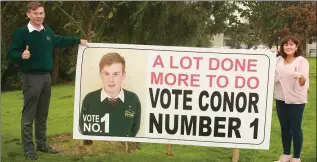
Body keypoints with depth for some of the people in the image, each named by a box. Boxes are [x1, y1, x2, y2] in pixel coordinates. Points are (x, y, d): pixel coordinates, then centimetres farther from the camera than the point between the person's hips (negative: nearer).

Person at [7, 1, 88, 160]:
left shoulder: (47, 31, 8)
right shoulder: (21, 33, -12)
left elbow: (59, 41, 27)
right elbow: (11, 53, -13)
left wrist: (78, 40, 32)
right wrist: (22, 56, -34)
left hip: (46, 76, 7)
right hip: (31, 78, -7)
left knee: (42, 114, 14)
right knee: (29, 114, -3)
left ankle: (42, 144, 24)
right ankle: (28, 147, 4)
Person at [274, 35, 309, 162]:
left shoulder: (302, 61, -10)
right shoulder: (279, 60, 5)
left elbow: (304, 83, -17)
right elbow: (273, 77, 14)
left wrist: (301, 77, -38)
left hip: (296, 100, -5)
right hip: (281, 99, 5)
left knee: (295, 129, 0)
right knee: (284, 128, 14)